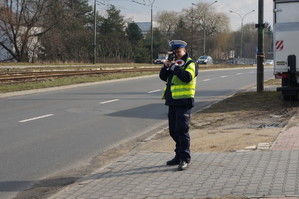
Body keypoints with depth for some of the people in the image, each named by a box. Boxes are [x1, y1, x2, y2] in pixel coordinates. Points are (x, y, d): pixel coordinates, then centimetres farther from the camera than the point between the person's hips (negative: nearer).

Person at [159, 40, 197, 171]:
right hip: (172, 102, 8)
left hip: (184, 102, -8)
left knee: (182, 130, -11)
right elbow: (163, 77, 11)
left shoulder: (190, 63, -4)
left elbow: (187, 77, -23)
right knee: (173, 131, 12)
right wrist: (166, 66, -6)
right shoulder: (174, 63, 19)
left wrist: (174, 66, -17)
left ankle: (185, 159, -8)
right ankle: (179, 156, 24)